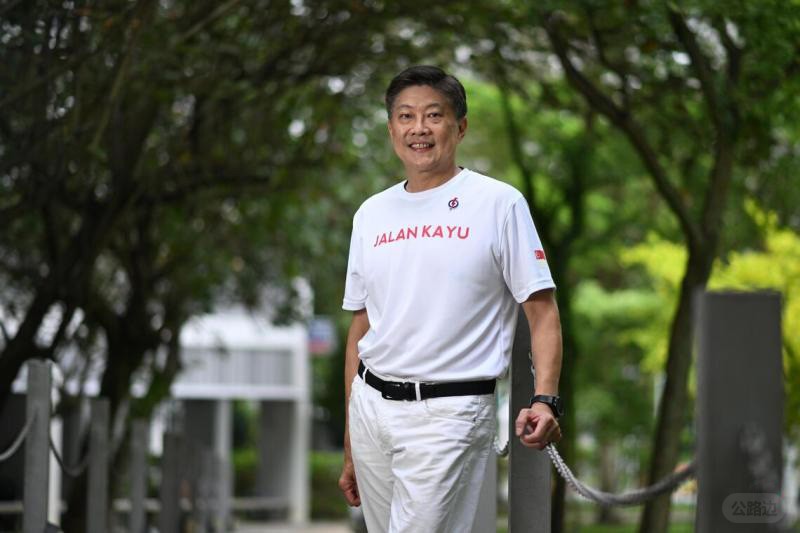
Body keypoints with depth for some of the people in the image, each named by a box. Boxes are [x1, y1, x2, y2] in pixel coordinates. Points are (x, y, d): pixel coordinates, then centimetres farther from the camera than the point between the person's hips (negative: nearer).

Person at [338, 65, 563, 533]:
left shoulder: (499, 203, -2)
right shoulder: (371, 214, 13)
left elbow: (542, 312, -4)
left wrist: (545, 401, -20)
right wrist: (351, 450, 16)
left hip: (449, 412, -6)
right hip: (372, 405, 6)